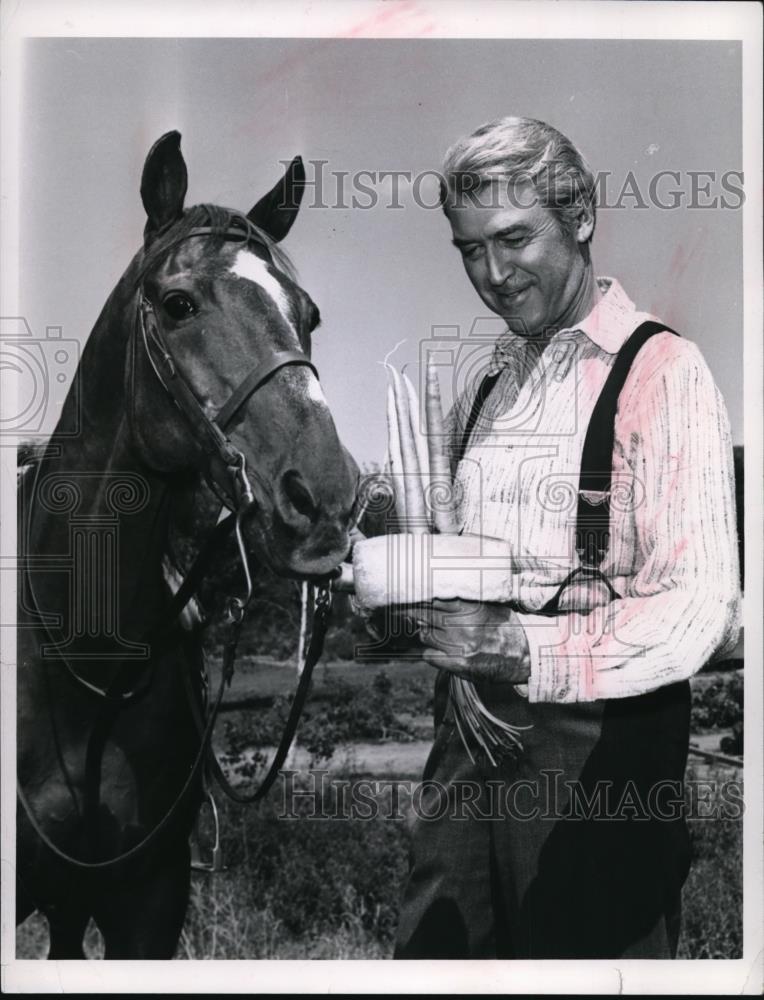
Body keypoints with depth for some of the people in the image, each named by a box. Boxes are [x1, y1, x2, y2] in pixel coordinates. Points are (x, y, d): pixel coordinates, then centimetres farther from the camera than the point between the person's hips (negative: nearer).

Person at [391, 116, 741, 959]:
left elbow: (697, 612, -18)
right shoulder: (482, 389, 13)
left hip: (598, 746, -6)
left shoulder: (661, 372, -10)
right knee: (431, 954, 16)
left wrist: (520, 650, -27)